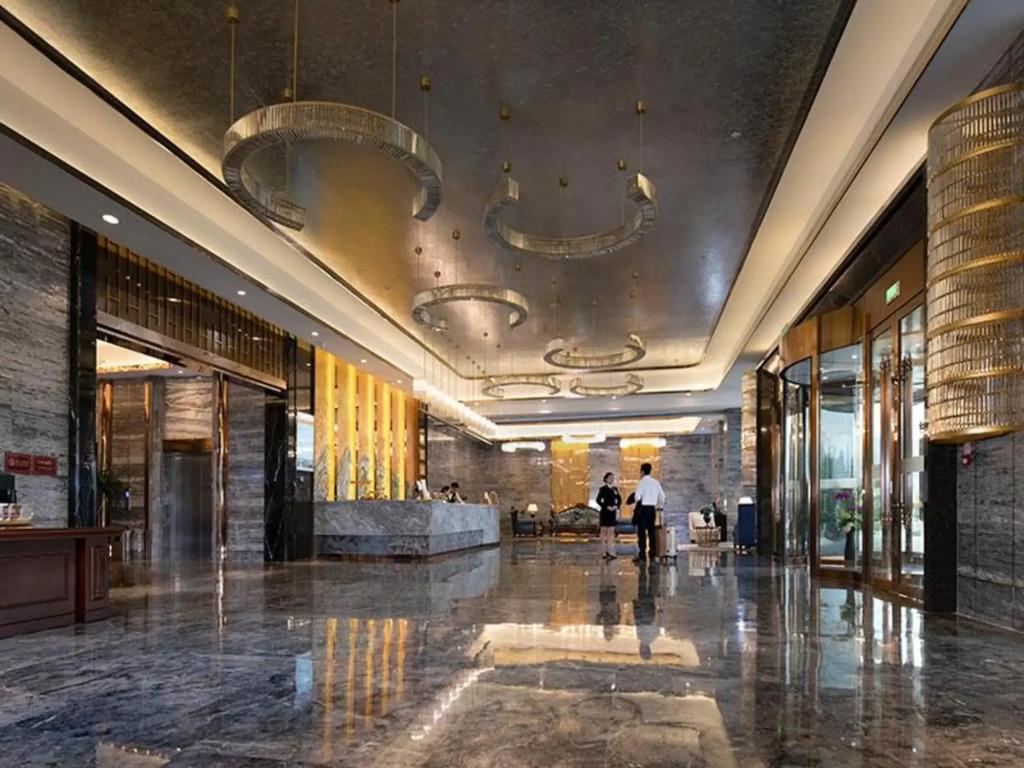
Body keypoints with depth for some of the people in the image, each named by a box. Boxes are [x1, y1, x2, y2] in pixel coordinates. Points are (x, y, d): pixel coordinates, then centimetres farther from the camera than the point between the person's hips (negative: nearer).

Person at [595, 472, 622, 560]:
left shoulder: (615, 489, 11)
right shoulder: (603, 489, -6)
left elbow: (619, 500, 13)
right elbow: (598, 500, -12)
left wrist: (616, 506, -6)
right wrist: (607, 507, -18)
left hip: (613, 512, 6)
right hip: (605, 512, -6)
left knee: (611, 532, 7)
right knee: (604, 531, -1)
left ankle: (610, 552, 11)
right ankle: (604, 552, -1)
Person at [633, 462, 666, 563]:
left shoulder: (642, 482, -9)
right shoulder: (656, 482, 8)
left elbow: (638, 496, -19)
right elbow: (662, 496, 8)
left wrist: (638, 504, 1)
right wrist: (659, 506, 20)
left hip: (643, 508, -6)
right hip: (652, 508, 6)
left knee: (642, 532, -4)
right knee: (651, 531, 10)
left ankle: (642, 555, -6)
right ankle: (652, 554, 11)